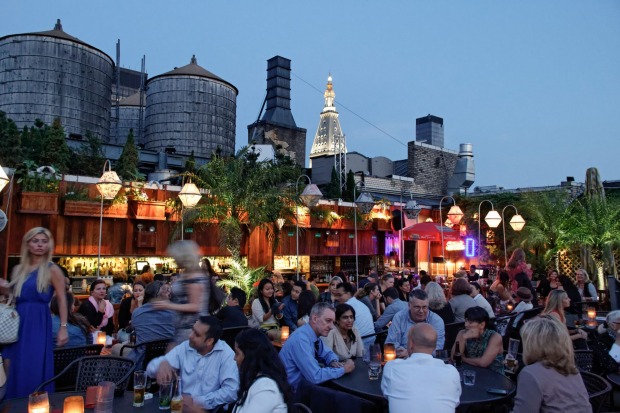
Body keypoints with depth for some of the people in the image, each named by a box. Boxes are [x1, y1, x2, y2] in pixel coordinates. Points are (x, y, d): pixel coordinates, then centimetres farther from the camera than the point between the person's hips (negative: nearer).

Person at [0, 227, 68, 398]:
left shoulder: (52, 270, -4)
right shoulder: (18, 269, 13)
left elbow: (62, 299, -6)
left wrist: (63, 327, -11)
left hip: (38, 324, -6)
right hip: (17, 323, 6)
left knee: (33, 372, -3)